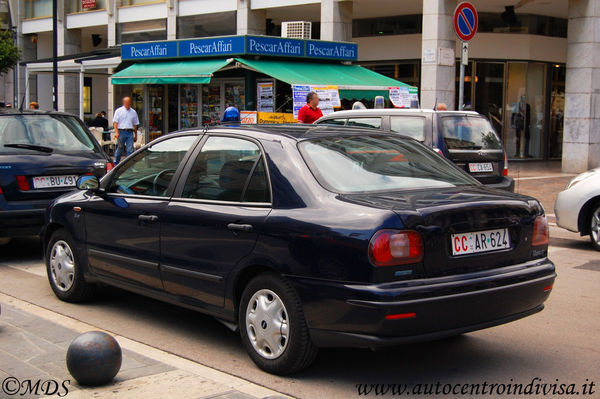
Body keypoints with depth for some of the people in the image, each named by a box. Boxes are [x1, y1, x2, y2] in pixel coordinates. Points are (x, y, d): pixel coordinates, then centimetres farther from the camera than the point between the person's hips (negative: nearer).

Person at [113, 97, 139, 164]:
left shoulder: (133, 112, 14)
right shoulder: (118, 111, 5)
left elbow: (135, 124, 17)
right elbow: (115, 122, -2)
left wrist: (135, 135, 15)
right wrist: (116, 132, -14)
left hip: (130, 133, 2)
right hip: (121, 131, -2)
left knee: (130, 150, -6)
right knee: (120, 148, 4)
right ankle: (116, 162, 21)